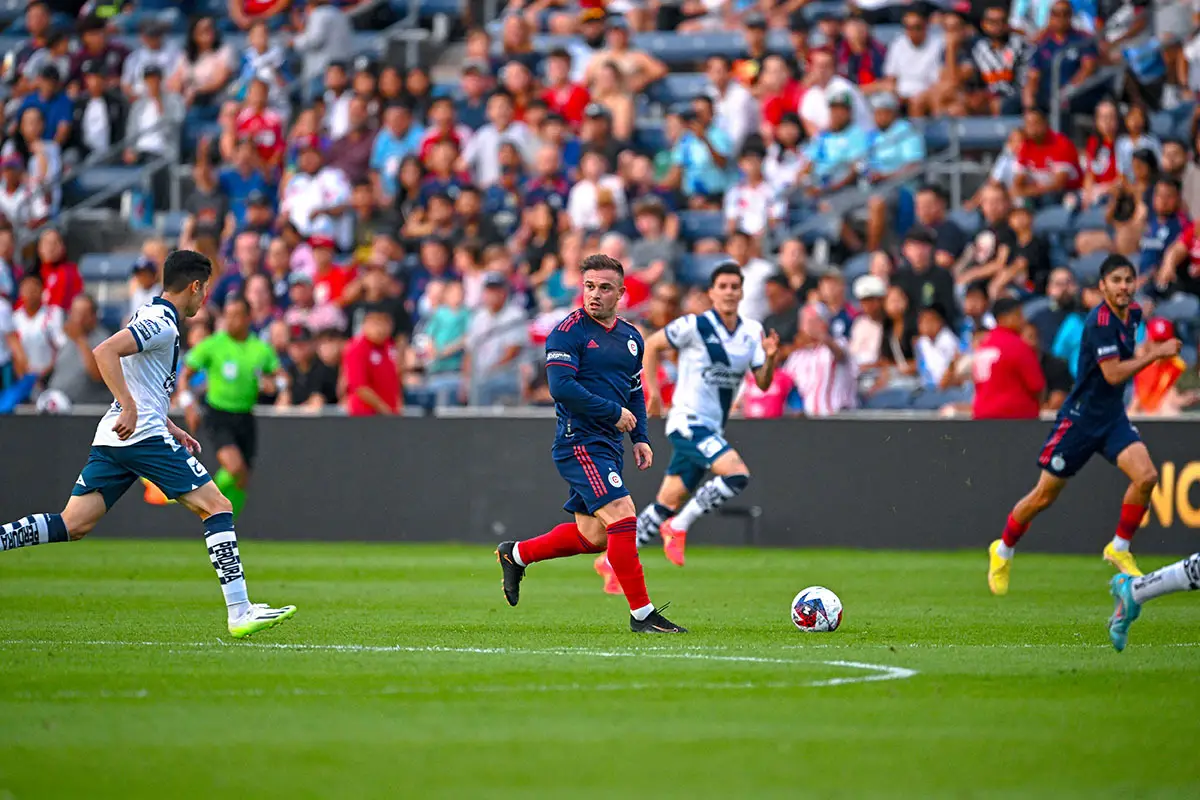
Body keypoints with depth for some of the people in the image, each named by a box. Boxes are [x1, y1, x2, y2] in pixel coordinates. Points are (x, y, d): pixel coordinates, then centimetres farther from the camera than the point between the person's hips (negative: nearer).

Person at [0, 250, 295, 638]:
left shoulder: (155, 319, 22)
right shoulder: (161, 322, -9)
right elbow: (104, 351, -22)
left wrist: (173, 430, 29)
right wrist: (129, 407, -26)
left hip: (113, 438, 10)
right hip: (145, 435, -10)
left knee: (73, 526, 4)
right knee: (217, 507, -5)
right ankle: (240, 612, -10)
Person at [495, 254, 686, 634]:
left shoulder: (631, 337, 14)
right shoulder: (568, 332, -10)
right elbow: (561, 387, -19)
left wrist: (641, 438, 10)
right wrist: (614, 413, -17)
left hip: (609, 446, 8)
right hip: (579, 442, -8)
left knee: (592, 536, 11)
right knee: (623, 518, -17)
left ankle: (515, 555, 32)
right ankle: (642, 614, -12)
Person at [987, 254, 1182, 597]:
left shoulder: (1133, 313, 4)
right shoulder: (1100, 321, -22)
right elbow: (1113, 374, -28)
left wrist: (1147, 350, 10)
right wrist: (1155, 355, -25)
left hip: (1113, 417, 7)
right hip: (1080, 417, -7)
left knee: (1146, 476, -16)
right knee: (1045, 495, 3)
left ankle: (1119, 548, 2)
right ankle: (1003, 552, 27)